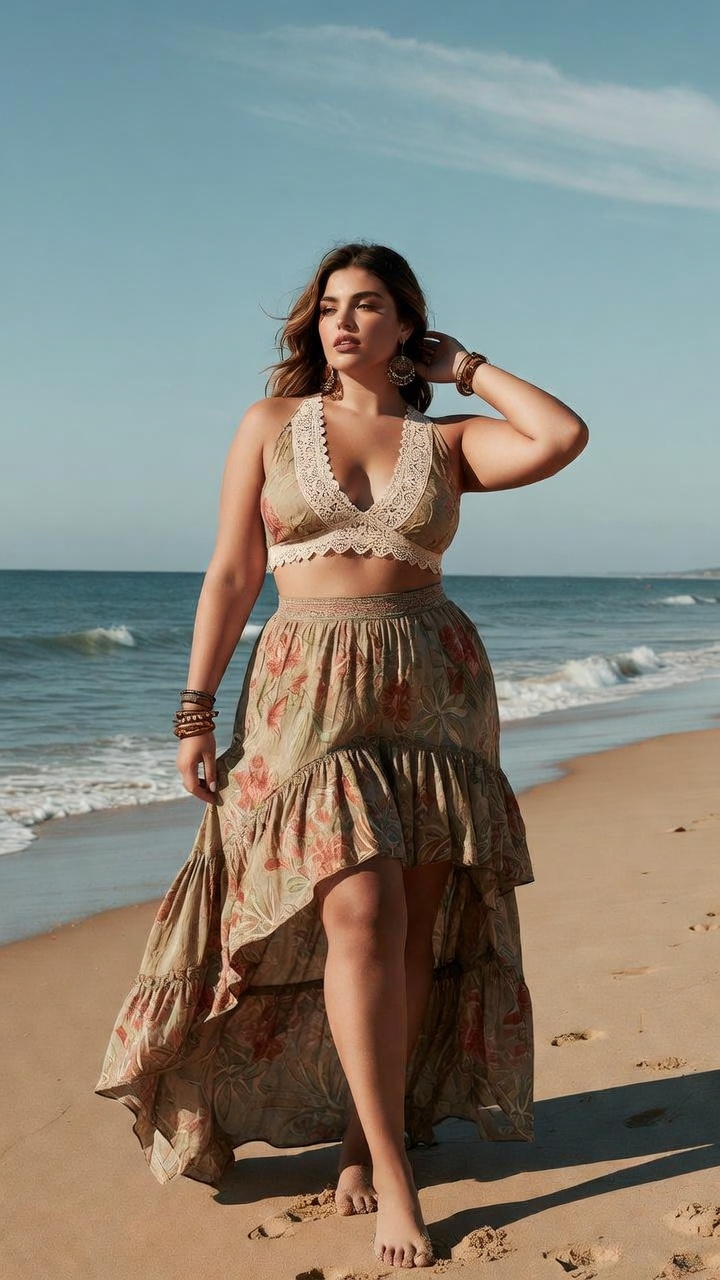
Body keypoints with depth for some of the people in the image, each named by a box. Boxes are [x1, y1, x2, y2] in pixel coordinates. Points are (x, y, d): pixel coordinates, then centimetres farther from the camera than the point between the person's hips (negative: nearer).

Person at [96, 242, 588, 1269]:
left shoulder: (446, 442, 8)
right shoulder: (271, 423, 7)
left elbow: (564, 437, -10)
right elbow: (232, 573, 5)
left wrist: (469, 367, 4)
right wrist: (197, 709, -1)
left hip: (434, 688, 2)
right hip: (309, 692, -2)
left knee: (415, 929, 2)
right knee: (362, 919, -12)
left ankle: (363, 1132, 20)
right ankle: (394, 1178, -2)